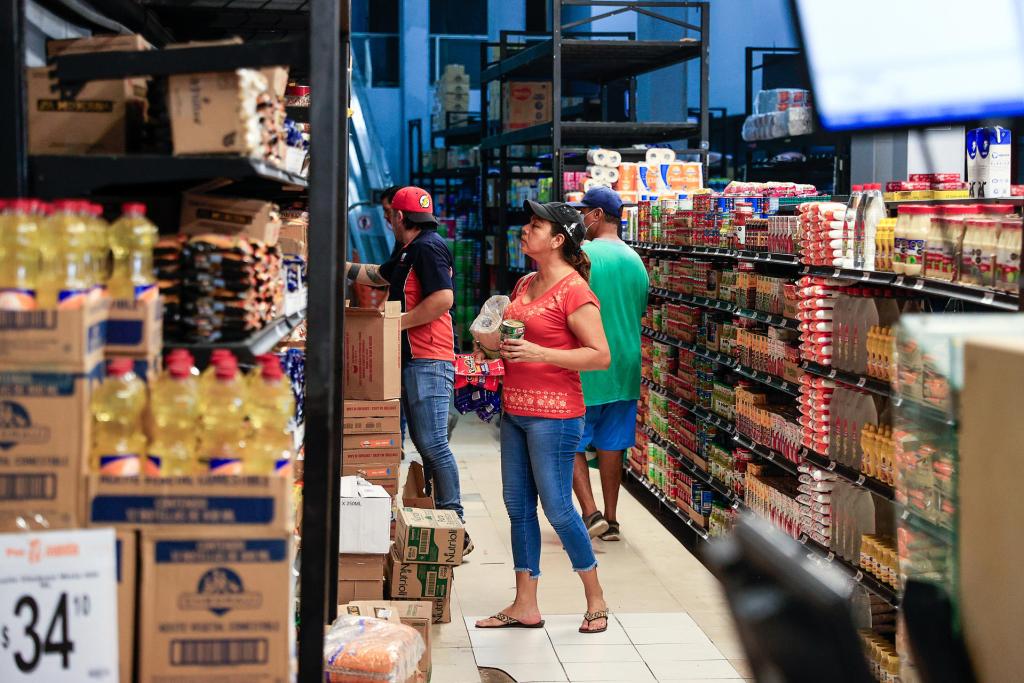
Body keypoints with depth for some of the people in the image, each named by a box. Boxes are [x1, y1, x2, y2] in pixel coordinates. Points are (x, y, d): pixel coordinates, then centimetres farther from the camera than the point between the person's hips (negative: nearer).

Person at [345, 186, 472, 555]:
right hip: (411, 359, 11)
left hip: (429, 361, -11)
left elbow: (443, 298, -23)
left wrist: (398, 322, -16)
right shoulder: (408, 251, 22)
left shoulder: (428, 248, -11)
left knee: (433, 444, -12)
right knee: (425, 443, 11)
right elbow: (380, 275, 40)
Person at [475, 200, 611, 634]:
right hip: (514, 409, 9)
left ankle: (596, 599, 15)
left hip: (553, 414, -9)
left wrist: (541, 353, -24)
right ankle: (525, 606, 18)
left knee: (557, 508, -2)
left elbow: (600, 355, -18)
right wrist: (496, 344, 5)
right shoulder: (525, 284, 13)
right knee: (518, 506, 10)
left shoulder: (573, 290, -14)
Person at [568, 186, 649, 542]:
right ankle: (610, 521, 15)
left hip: (585, 367, -6)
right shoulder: (636, 261, 8)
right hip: (625, 366, 6)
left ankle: (590, 513, -5)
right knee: (611, 445, 12)